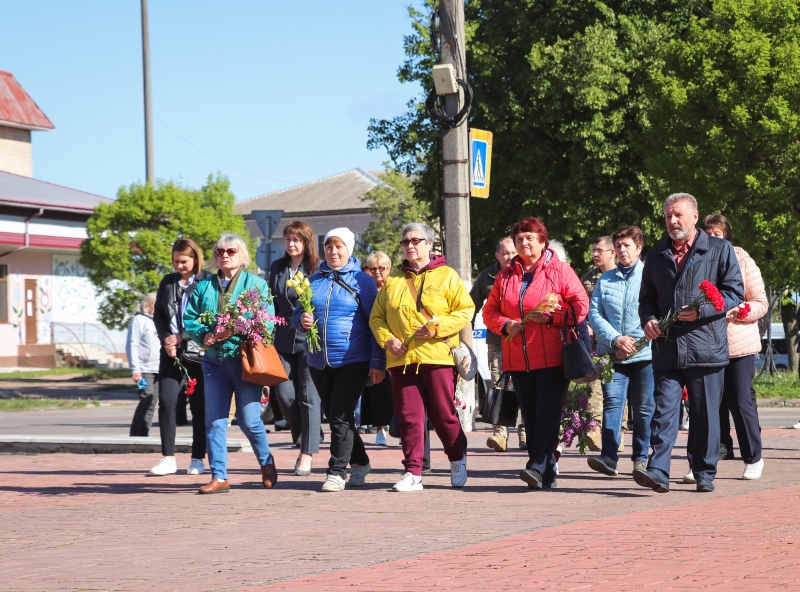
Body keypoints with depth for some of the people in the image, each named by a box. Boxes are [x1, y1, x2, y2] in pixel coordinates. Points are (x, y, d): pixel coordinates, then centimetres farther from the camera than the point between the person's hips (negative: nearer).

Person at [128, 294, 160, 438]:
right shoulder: (139, 320, -2)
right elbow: (132, 345, -8)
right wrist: (135, 369, -15)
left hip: (158, 370, 7)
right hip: (144, 370, -7)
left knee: (151, 402, 4)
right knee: (147, 399, -15)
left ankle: (143, 434, 7)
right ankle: (136, 434, -10)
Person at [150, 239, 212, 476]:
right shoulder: (168, 282, 12)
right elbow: (158, 314, 13)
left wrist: (180, 337, -13)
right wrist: (166, 340, -3)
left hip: (199, 352, -4)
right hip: (171, 352, 4)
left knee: (199, 406, 1)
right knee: (166, 401, -5)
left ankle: (198, 459, 10)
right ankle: (168, 458, 1)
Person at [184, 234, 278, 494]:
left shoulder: (256, 284, 2)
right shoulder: (204, 286, 13)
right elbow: (189, 319, 8)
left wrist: (237, 331, -21)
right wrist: (204, 334, -13)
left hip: (245, 358, -3)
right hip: (214, 360, 3)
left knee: (249, 419, -3)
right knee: (214, 420, -1)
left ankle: (267, 462, 24)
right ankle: (219, 477, 2)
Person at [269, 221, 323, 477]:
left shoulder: (319, 268, -3)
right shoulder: (277, 268, 13)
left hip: (310, 339, -5)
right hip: (283, 338, 5)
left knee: (309, 396, -4)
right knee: (284, 393, 0)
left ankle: (308, 452, 0)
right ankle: (303, 441, 19)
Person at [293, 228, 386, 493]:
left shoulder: (362, 281, -1)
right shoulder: (313, 281, 11)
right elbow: (297, 314, 17)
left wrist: (377, 361, -10)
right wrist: (302, 320, -9)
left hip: (352, 360, -5)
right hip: (319, 361, 5)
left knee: (341, 417, -11)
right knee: (335, 417, 12)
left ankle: (337, 472, -7)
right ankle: (360, 463, 27)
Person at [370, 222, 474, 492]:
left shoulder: (447, 276, 5)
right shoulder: (393, 280, 16)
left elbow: (466, 311, 0)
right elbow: (377, 317, 16)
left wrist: (438, 326, -13)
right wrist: (387, 339, -3)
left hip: (438, 357, -3)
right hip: (401, 359, 3)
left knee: (444, 414, 1)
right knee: (408, 416, -1)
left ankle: (458, 459, 25)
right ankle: (413, 472, 4)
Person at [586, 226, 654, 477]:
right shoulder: (605, 280, 11)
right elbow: (594, 313, 4)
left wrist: (634, 342, -11)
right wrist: (616, 340, -10)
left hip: (644, 353, -2)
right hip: (612, 353, 2)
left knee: (643, 407, 5)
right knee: (612, 402, -10)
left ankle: (641, 457, 15)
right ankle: (608, 457, -17)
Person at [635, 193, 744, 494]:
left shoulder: (720, 250, 4)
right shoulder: (656, 256, 16)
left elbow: (735, 293, -1)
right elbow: (647, 298, 21)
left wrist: (701, 311, -14)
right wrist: (647, 320, -1)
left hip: (706, 348, -2)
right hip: (667, 350, 3)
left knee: (706, 415, 3)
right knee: (664, 410, -7)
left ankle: (705, 474, 12)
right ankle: (658, 471, -14)